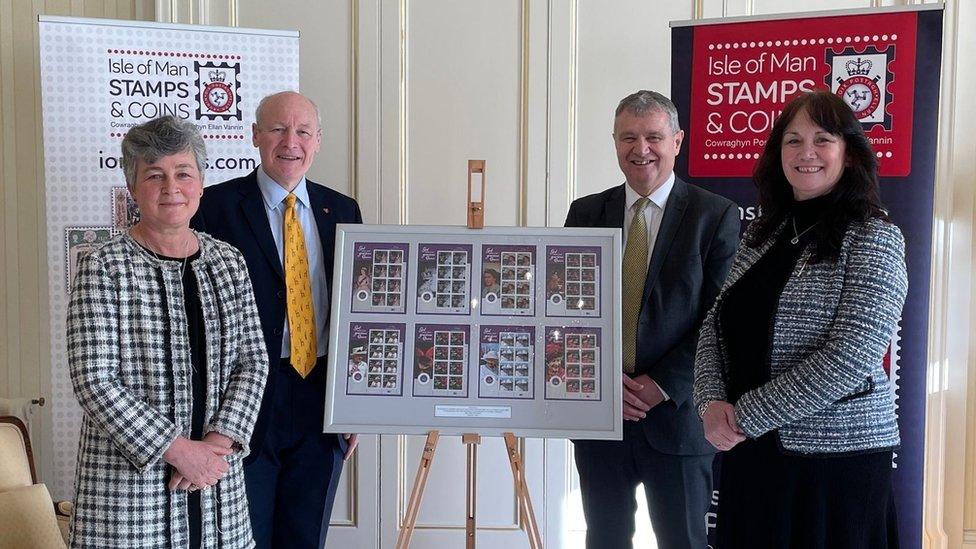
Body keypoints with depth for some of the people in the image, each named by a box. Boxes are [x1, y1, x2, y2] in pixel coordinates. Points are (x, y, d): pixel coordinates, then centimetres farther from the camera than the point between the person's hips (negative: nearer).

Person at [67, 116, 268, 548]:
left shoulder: (228, 261, 6)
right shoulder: (104, 268, -7)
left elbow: (253, 359, 4)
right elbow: (93, 380, -12)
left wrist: (221, 440, -10)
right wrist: (177, 449, -14)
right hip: (130, 477, -3)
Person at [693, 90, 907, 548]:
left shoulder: (874, 239, -9)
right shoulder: (761, 235, 8)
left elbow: (849, 360, -19)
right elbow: (715, 328, 9)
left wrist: (745, 416, -16)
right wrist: (713, 403, -9)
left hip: (835, 456, -5)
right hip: (749, 452, 5)